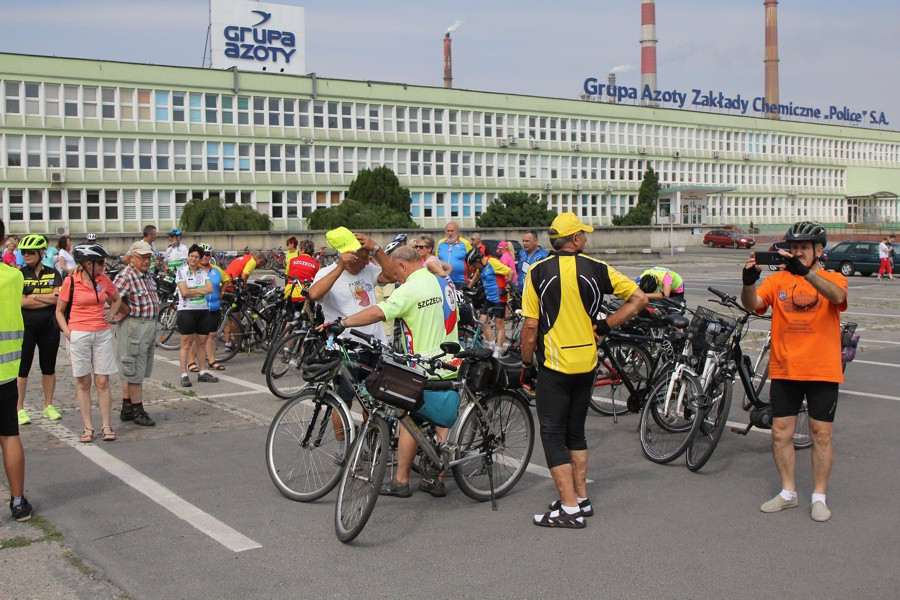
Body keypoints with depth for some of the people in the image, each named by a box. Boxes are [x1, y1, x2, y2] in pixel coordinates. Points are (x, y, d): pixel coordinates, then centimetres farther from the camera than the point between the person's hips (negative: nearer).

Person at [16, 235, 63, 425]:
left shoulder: (53, 273, 5)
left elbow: (59, 298, -9)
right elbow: (22, 302, -12)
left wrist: (33, 296, -12)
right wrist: (48, 299, -11)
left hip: (49, 327, 2)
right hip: (26, 328, -2)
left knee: (49, 369, 10)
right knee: (22, 369, 1)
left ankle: (48, 406, 20)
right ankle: (19, 409, 9)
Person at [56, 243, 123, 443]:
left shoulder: (103, 280, 5)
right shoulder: (70, 282, -5)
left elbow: (117, 299, 24)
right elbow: (59, 311, 3)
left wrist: (111, 314, 7)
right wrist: (67, 332, -9)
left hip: (102, 334, 3)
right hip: (79, 335, -3)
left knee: (103, 382, 2)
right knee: (84, 383, 4)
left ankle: (106, 426, 8)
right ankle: (88, 427, 10)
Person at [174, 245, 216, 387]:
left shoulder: (203, 272, 12)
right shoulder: (181, 271, -1)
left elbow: (210, 289, -3)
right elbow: (184, 292, -12)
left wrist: (193, 291, -12)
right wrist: (201, 291, -4)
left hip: (203, 311, 5)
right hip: (186, 311, -5)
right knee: (186, 344, -5)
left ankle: (203, 373, 16)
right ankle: (184, 375, -2)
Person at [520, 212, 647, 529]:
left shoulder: (537, 272, -7)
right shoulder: (597, 269, 0)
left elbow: (530, 326, -8)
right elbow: (639, 298, -1)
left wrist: (527, 365, 3)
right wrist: (606, 325, 1)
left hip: (553, 365, -4)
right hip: (587, 363, 4)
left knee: (553, 435, 2)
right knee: (576, 431, 18)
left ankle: (570, 508, -1)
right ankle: (581, 499, 23)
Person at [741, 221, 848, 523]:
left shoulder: (833, 278, 1)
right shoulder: (778, 279, 5)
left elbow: (837, 296, -23)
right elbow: (752, 303, -11)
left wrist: (806, 272, -39)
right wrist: (749, 281, -32)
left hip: (822, 371, -2)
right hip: (784, 370, 2)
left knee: (821, 435, 4)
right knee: (781, 433, 6)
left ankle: (819, 497, 17)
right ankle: (788, 492, 21)